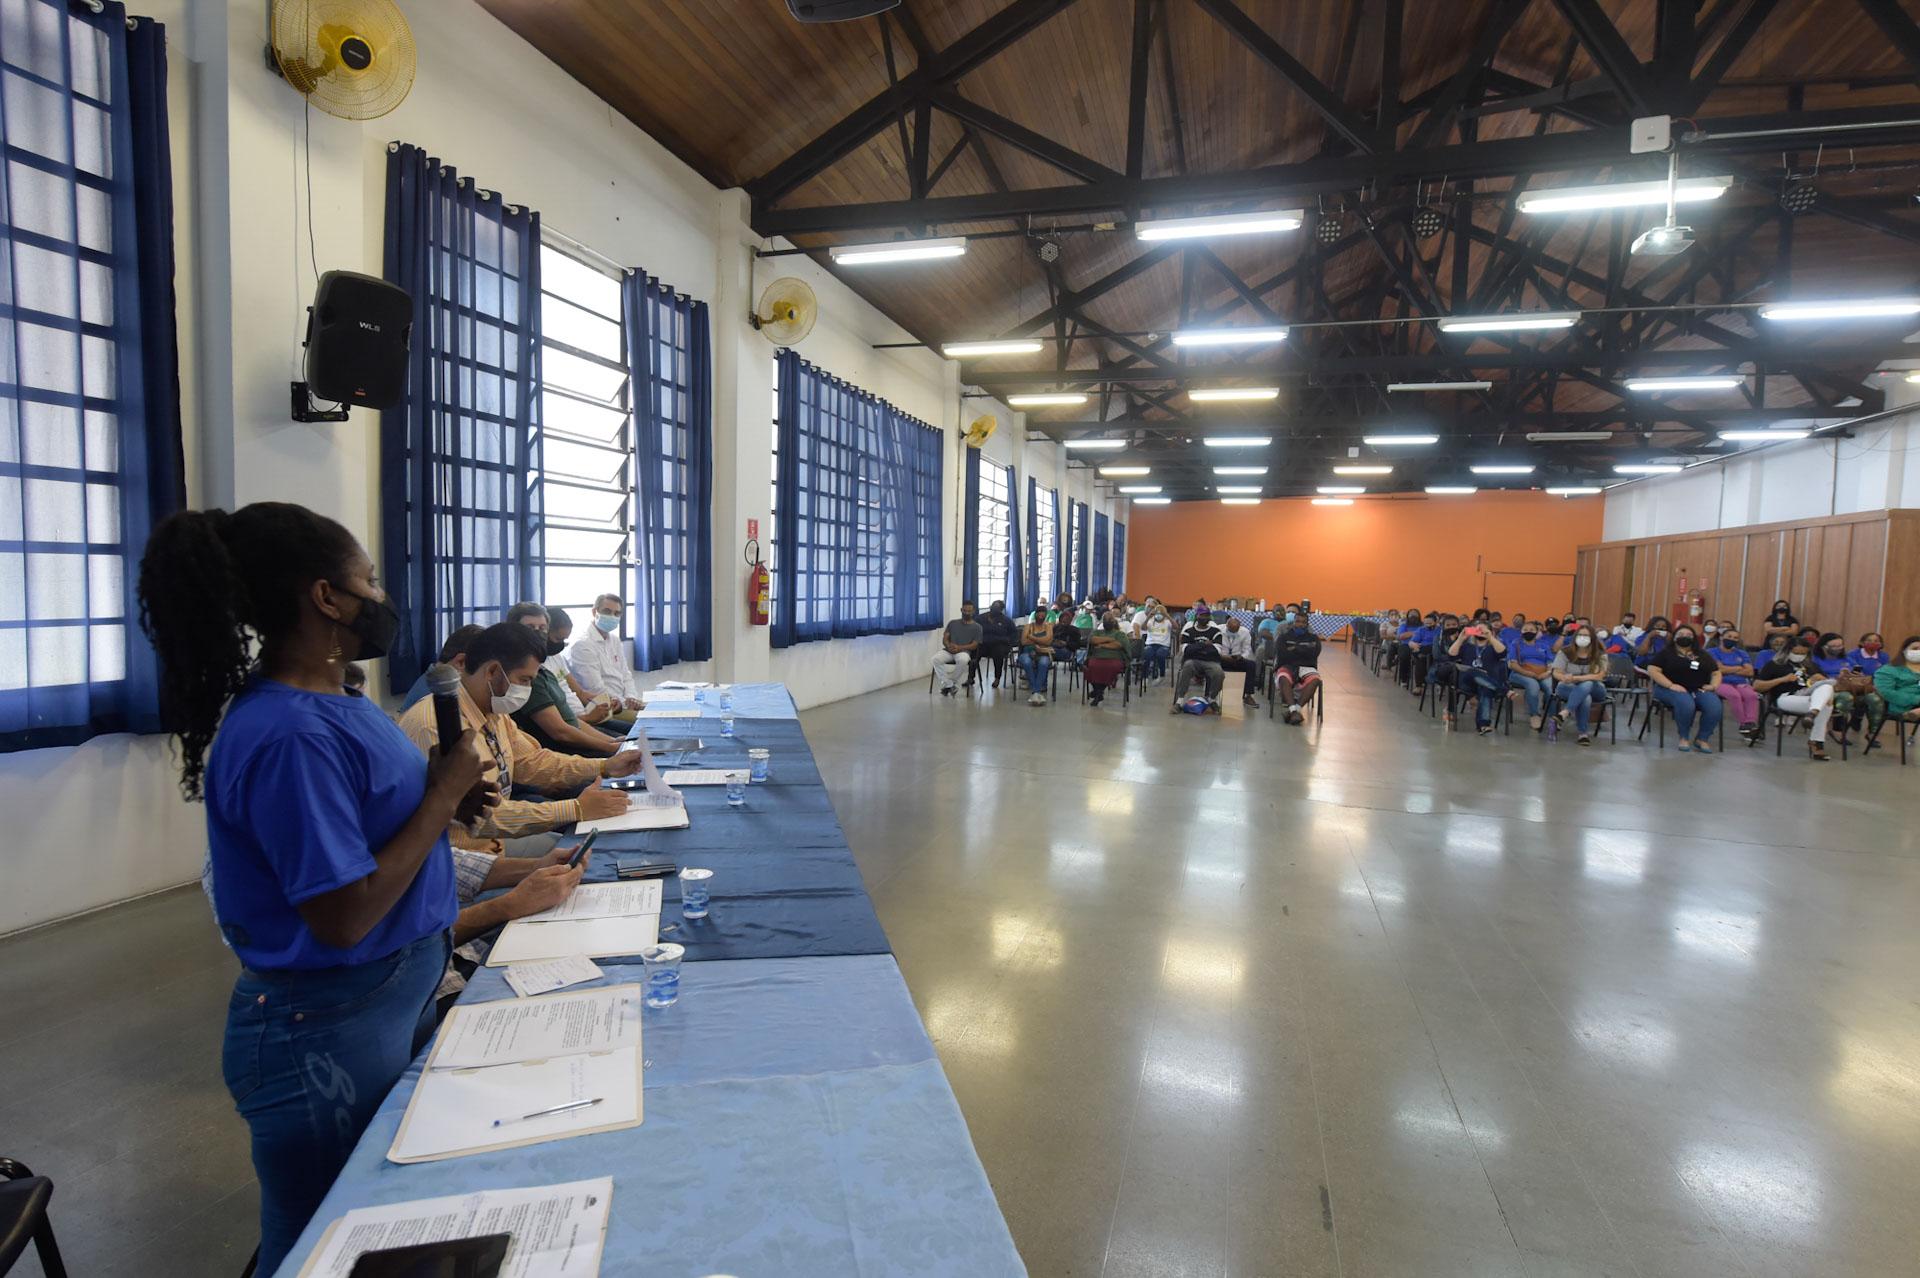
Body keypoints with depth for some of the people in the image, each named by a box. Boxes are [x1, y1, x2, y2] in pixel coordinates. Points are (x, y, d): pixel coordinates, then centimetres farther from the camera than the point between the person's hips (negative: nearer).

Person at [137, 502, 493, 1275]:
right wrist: (442, 794, -19)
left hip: (395, 1001, 9)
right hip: (327, 1036, -9)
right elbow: (342, 915, -27)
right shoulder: (289, 735, -27)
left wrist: (445, 800, -1)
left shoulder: (332, 700, 4)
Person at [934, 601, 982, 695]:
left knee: (963, 660, -40)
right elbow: (945, 639, 12)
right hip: (948, 650, 3)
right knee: (936, 658, -30)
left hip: (964, 651, -3)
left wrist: (959, 648, -16)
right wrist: (949, 646, -13)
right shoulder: (953, 623, 20)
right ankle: (949, 685, -22)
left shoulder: (977, 627, 9)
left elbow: (974, 645, 0)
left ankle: (947, 684, -21)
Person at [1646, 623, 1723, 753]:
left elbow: (1716, 673, 21)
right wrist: (1671, 685, -18)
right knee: (1686, 704, -39)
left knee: (1715, 707, -29)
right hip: (1672, 689, -4)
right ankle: (1684, 737, -16)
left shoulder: (1703, 655, 21)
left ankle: (1702, 739, -10)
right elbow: (1652, 670, -6)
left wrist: (1713, 685, -2)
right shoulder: (1665, 653, 6)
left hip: (1699, 690, 4)